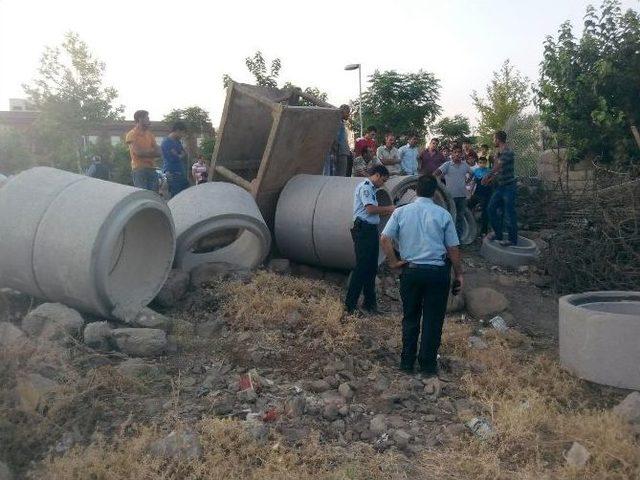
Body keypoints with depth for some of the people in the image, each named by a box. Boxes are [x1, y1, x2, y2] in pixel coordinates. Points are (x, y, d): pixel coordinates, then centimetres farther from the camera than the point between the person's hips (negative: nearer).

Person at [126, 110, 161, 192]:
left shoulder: (150, 135, 17)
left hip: (152, 169, 6)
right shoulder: (132, 134, 0)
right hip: (139, 170, -6)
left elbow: (159, 153, 7)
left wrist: (145, 152, -10)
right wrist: (152, 151, 2)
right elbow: (138, 152, -12)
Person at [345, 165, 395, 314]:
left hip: (371, 229, 10)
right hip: (363, 229, -10)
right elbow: (370, 209, -19)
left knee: (372, 267, 13)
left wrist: (386, 212, 11)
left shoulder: (371, 189, 21)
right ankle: (350, 305, -3)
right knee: (361, 267, -8)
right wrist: (388, 208, -8)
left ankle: (369, 302, 22)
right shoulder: (365, 187, -10)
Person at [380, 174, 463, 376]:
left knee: (410, 318, 15)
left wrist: (393, 261, 1)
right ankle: (428, 365, 16)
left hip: (410, 270, 2)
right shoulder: (443, 215, -4)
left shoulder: (401, 212, -1)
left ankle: (407, 362, 23)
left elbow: (384, 239, -8)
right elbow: (453, 248, -2)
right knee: (433, 320, 8)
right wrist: (459, 274, 6)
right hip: (437, 272, -2)